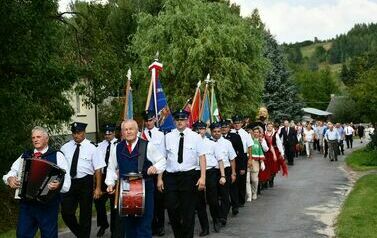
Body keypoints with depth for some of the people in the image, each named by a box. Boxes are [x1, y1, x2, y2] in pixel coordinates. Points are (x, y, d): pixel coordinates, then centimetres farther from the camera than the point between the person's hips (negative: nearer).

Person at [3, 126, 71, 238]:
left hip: (48, 204, -3)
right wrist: (9, 178, -7)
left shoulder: (57, 155, 1)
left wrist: (59, 185, -28)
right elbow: (12, 171, 16)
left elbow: (66, 179, -7)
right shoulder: (25, 156, 14)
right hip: (26, 203, 3)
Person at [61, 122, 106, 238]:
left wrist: (98, 188, -11)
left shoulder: (91, 148, -5)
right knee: (66, 213, 2)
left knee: (85, 214, 9)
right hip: (69, 182, 3)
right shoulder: (65, 148, 3)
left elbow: (98, 169, -7)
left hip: (85, 183, -2)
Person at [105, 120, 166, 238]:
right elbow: (111, 168, 14)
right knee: (128, 223, 12)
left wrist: (155, 167, -17)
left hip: (145, 189, -3)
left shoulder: (147, 146, -3)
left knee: (144, 223, -3)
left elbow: (162, 161, 3)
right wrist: (110, 183, 2)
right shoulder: (117, 148, 7)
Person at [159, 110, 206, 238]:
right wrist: (160, 178, 2)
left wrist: (203, 177, -12)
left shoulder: (195, 137, 1)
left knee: (188, 210, 6)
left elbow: (202, 156, -3)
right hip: (170, 177, 2)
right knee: (172, 209, 2)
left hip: (189, 176, -1)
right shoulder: (168, 137, 6)